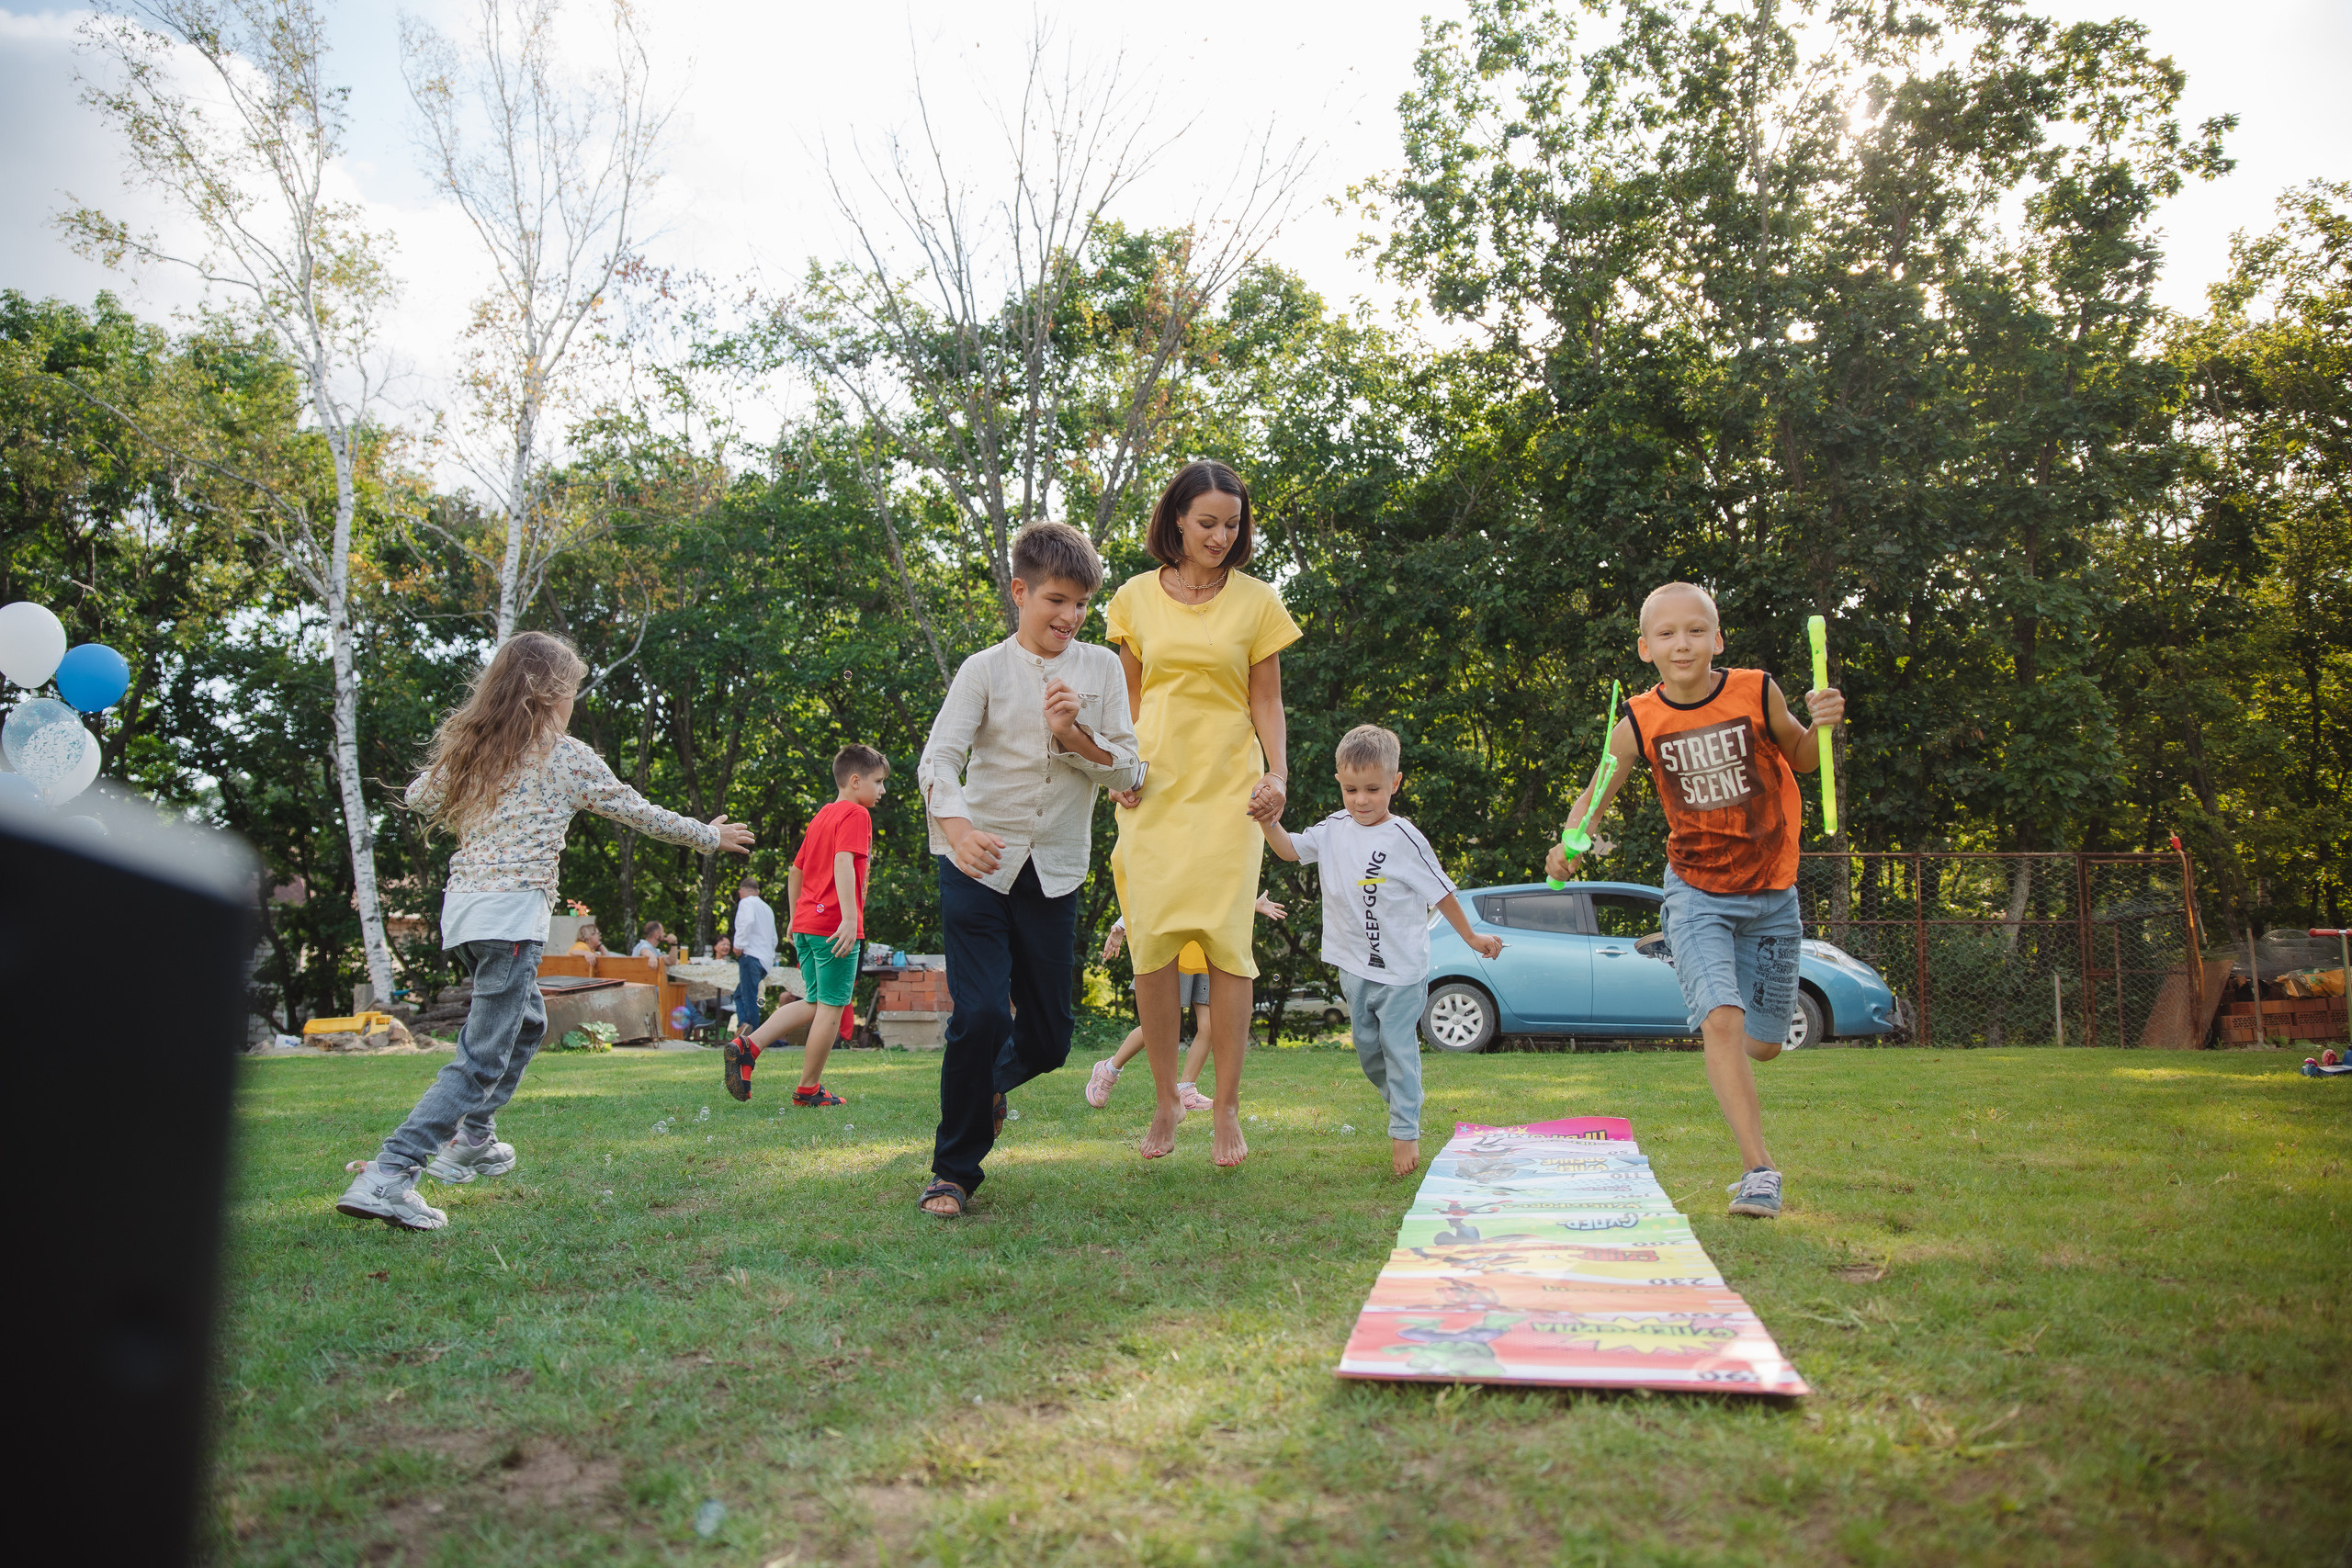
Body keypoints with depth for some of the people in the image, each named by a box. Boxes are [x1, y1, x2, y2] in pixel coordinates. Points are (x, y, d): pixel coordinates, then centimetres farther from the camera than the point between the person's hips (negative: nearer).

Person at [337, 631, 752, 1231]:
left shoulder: (469, 747, 11)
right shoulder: (565, 755, -4)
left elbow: (419, 796, 24)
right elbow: (640, 813, 4)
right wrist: (709, 835, 17)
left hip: (462, 904, 8)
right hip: (512, 912, -8)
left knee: (525, 1022, 26)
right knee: (483, 1056, -8)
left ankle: (472, 1141, 28)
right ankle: (387, 1177, -17)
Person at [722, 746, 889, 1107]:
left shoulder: (820, 817, 20)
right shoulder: (856, 815, -7)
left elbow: (795, 871, 24)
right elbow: (843, 863, -22)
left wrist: (795, 918, 31)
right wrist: (850, 918, -28)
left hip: (806, 924, 9)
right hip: (834, 926, -9)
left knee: (815, 1003, 17)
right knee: (831, 1007, 1)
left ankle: (748, 1044, 3)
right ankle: (809, 1090, 8)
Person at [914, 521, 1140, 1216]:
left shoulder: (1101, 668, 5)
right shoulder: (985, 670, -2)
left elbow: (1129, 773, 3)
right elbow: (939, 757, -14)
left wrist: (1074, 734, -16)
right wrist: (958, 827, -34)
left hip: (1053, 874, 3)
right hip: (978, 865, -3)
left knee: (1047, 1040, 5)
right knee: (980, 1014, -15)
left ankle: (990, 1079, 41)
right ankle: (955, 1169, 5)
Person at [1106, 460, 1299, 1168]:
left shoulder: (1257, 601, 5)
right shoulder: (1137, 597, 9)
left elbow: (1267, 702, 7)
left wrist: (1278, 772, -7)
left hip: (1228, 788, -1)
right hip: (1153, 789, 2)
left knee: (1225, 937, -9)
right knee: (1152, 942, -3)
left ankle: (1226, 1109, 3)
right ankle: (1165, 1101, 12)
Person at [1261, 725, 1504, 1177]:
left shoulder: (1404, 839, -11)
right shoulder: (1334, 829, 2)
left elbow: (1440, 892, -3)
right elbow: (1290, 849, -1)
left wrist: (1472, 938, 5)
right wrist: (1267, 820, -21)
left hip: (1400, 969, -5)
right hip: (1355, 967, 5)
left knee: (1399, 1047, -3)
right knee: (1366, 1048, 14)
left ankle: (1406, 1133, 4)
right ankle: (1404, 1103, 33)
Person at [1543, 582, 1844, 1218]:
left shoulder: (1757, 693, -11)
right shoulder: (1639, 723, -11)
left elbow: (1802, 760, 6)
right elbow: (1596, 794, -1)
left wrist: (1821, 726, -16)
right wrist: (1570, 844, -21)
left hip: (1771, 892, 2)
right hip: (1696, 891, -1)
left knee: (1763, 1044, 9)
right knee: (1722, 1021, -21)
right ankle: (1760, 1168, -13)